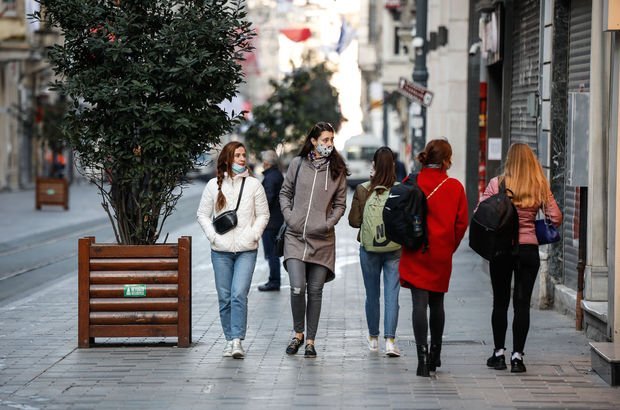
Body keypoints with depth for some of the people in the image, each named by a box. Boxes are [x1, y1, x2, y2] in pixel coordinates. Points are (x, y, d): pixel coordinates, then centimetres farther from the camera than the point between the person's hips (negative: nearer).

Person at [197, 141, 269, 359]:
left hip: (246, 250, -2)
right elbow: (203, 214, 9)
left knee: (239, 294, -15)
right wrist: (213, 236, -4)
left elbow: (263, 214, 8)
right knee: (224, 297, 5)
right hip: (221, 251, 2)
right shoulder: (214, 185, 5)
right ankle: (229, 339, 15)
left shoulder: (254, 184, 4)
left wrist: (253, 235, -6)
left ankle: (237, 340, -15)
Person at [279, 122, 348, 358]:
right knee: (297, 288, -12)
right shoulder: (297, 164, 4)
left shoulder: (337, 170, 5)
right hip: (295, 237, -1)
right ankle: (298, 334, 9)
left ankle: (310, 340, 15)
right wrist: (289, 216, -1)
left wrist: (329, 223, -5)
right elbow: (285, 193, 13)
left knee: (315, 292, 5)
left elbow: (340, 203, 10)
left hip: (322, 240, 1)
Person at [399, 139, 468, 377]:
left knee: (420, 303, -4)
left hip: (415, 253, -1)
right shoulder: (455, 187, -4)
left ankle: (423, 356, -14)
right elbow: (462, 223, 0)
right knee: (437, 304, 16)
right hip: (442, 255, 1)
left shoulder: (411, 183, -5)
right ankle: (435, 354, 27)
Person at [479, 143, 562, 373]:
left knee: (500, 302, 11)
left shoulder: (496, 184, -6)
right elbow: (556, 218, -1)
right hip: (529, 249, 1)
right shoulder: (541, 188, -1)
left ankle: (499, 354, 14)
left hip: (500, 248, -1)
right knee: (522, 304, 4)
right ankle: (517, 356, 1)